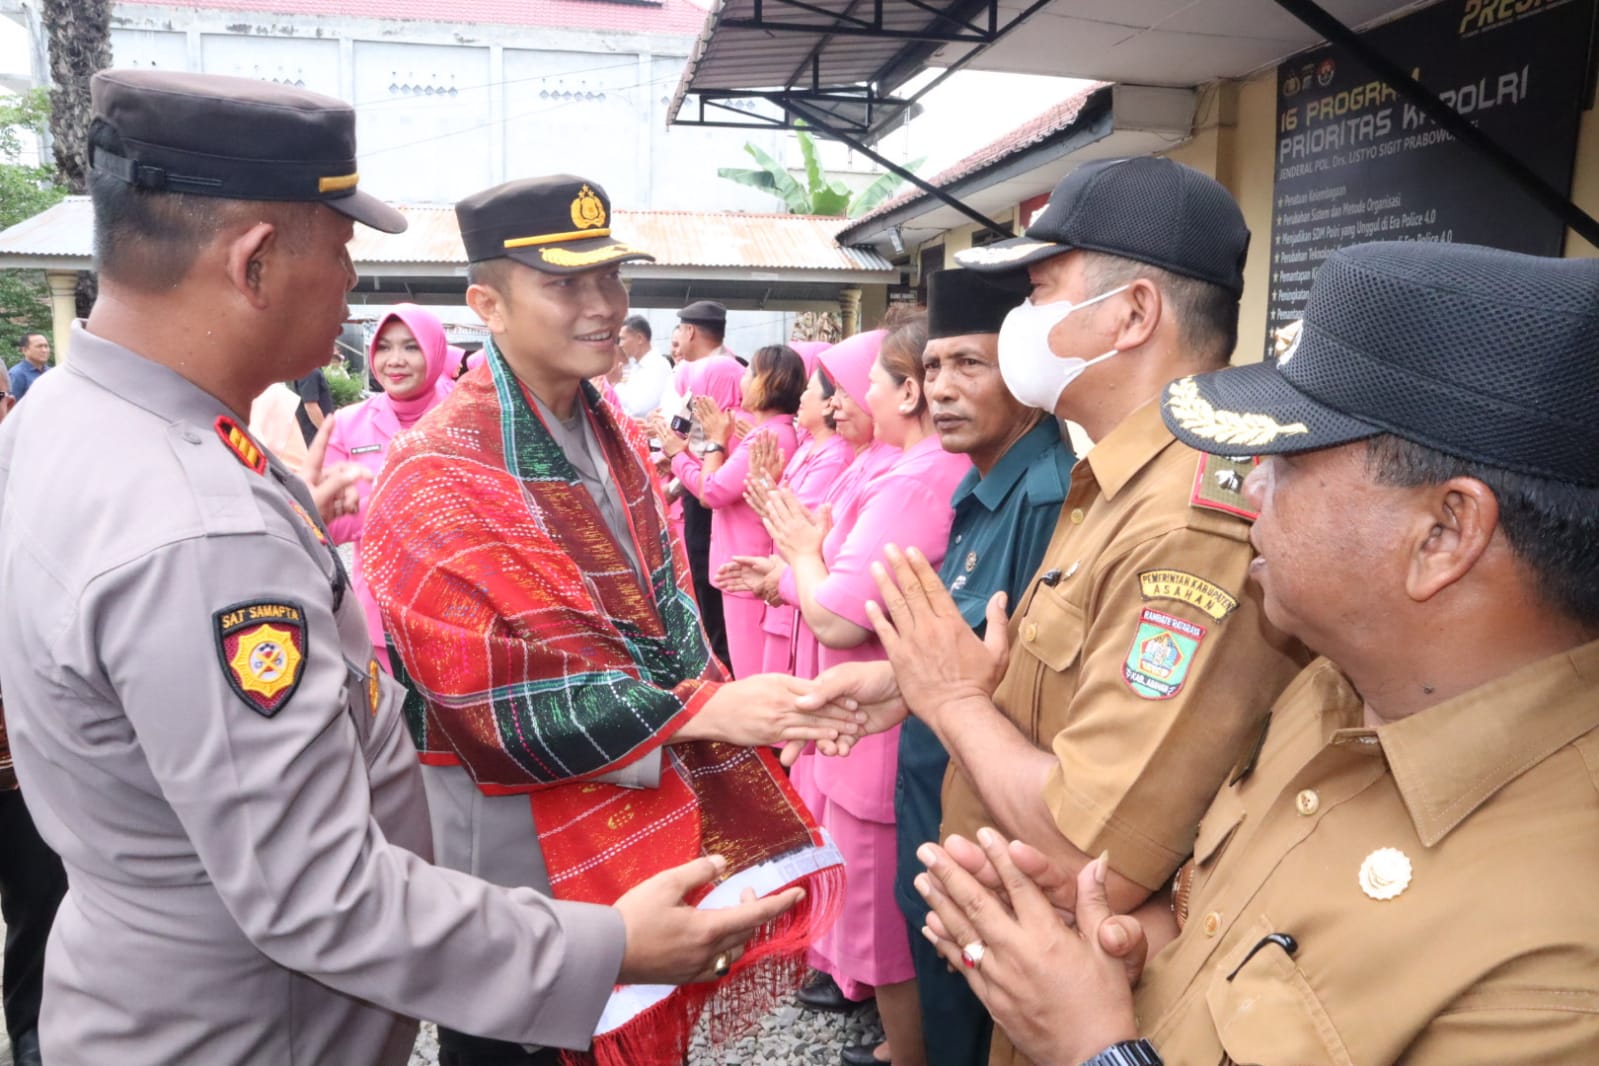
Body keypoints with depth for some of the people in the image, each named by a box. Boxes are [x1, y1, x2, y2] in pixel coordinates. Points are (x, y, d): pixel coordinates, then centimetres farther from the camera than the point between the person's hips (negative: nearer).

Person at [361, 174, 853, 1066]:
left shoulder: (609, 427, 3)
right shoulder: (439, 480, -22)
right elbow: (503, 698, -24)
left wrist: (734, 707, 5)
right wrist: (709, 710, -26)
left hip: (651, 815, 7)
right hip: (522, 839, -6)